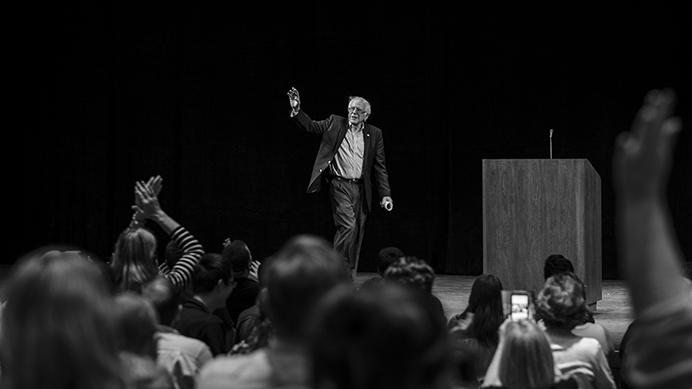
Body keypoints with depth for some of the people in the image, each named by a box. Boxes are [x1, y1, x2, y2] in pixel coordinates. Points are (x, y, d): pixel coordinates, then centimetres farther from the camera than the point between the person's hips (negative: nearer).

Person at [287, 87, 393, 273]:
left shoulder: (374, 134, 7)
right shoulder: (335, 123, 5)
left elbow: (380, 167, 6)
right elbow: (312, 126, 2)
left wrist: (385, 194, -1)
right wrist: (297, 110, -16)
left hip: (361, 189, 3)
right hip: (339, 185, -3)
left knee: (356, 235, 6)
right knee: (348, 226, -19)